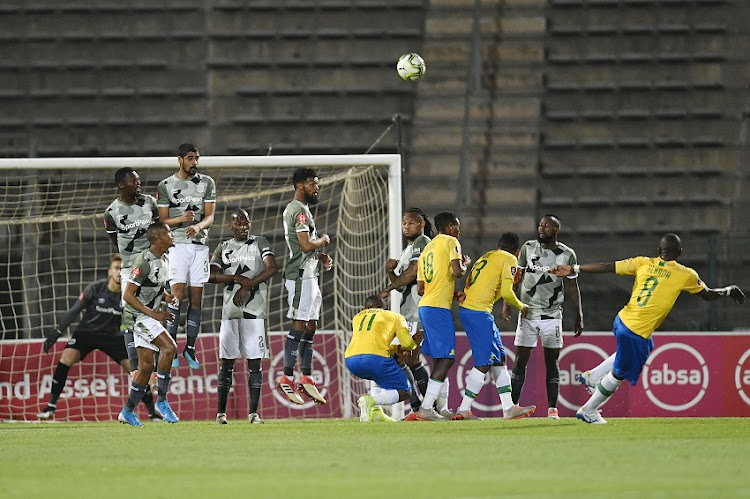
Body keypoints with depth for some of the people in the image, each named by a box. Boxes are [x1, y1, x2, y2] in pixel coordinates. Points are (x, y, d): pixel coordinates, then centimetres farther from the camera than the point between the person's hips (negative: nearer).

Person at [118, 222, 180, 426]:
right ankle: (161, 400, -17)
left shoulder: (162, 260, 11)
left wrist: (169, 298, 4)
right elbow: (128, 295, -19)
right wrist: (154, 314, -22)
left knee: (146, 366, 7)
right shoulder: (144, 262, -18)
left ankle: (127, 412, 14)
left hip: (150, 315, 9)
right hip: (140, 315, -9)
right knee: (169, 347, -22)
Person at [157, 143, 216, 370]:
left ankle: (190, 348, 11)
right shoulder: (166, 186, 3)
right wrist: (181, 219, -18)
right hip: (177, 246, -3)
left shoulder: (207, 183, 8)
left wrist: (198, 226, -20)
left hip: (199, 245, 3)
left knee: (196, 299, 3)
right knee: (177, 295, -13)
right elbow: (163, 220, 3)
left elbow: (209, 216, 2)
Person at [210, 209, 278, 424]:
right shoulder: (223, 248, 13)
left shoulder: (260, 243, 7)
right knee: (227, 362, 1)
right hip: (230, 311, 2)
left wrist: (247, 286, -12)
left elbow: (271, 268, -7)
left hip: (254, 310, -2)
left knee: (254, 362, -2)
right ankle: (221, 412, 4)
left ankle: (253, 412, 0)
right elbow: (211, 275, 0)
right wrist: (237, 278, -13)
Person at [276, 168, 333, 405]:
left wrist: (321, 256, 12)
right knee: (299, 325, -11)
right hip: (301, 275, -11)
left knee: (310, 327, 12)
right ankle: (287, 377, -11)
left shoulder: (292, 209, 19)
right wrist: (324, 240, -3)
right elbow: (307, 245, -22)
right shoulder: (300, 210, -14)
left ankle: (306, 378, 16)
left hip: (309, 275, 11)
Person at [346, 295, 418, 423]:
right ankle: (371, 401, -20)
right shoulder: (395, 316, 21)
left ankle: (376, 412, 11)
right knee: (404, 392, 7)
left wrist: (397, 348, 39)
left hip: (351, 360, 5)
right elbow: (407, 343, 9)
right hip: (375, 358, -5)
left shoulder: (357, 317, 32)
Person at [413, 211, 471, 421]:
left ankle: (428, 408, 7)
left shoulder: (427, 249, 22)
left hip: (425, 306, 9)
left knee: (439, 359, 12)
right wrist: (466, 264, 5)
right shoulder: (450, 242, -2)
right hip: (439, 308, -9)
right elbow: (457, 272, -17)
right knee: (445, 359, -9)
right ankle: (426, 408, -16)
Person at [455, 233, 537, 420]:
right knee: (483, 363, -7)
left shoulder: (486, 257, 21)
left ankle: (508, 408, 12)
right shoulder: (509, 259, -2)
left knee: (500, 359, 12)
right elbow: (507, 293, -11)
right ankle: (464, 409, -5)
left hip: (466, 309, 9)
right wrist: (521, 307, 8)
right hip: (479, 313, -9)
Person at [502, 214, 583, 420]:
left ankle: (552, 408, 3)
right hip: (528, 313, 0)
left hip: (552, 315, 0)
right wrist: (507, 304, -2)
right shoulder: (528, 248, 1)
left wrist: (579, 317, 5)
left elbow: (572, 287, 6)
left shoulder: (566, 254, 0)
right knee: (520, 360, -2)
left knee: (552, 362, 0)